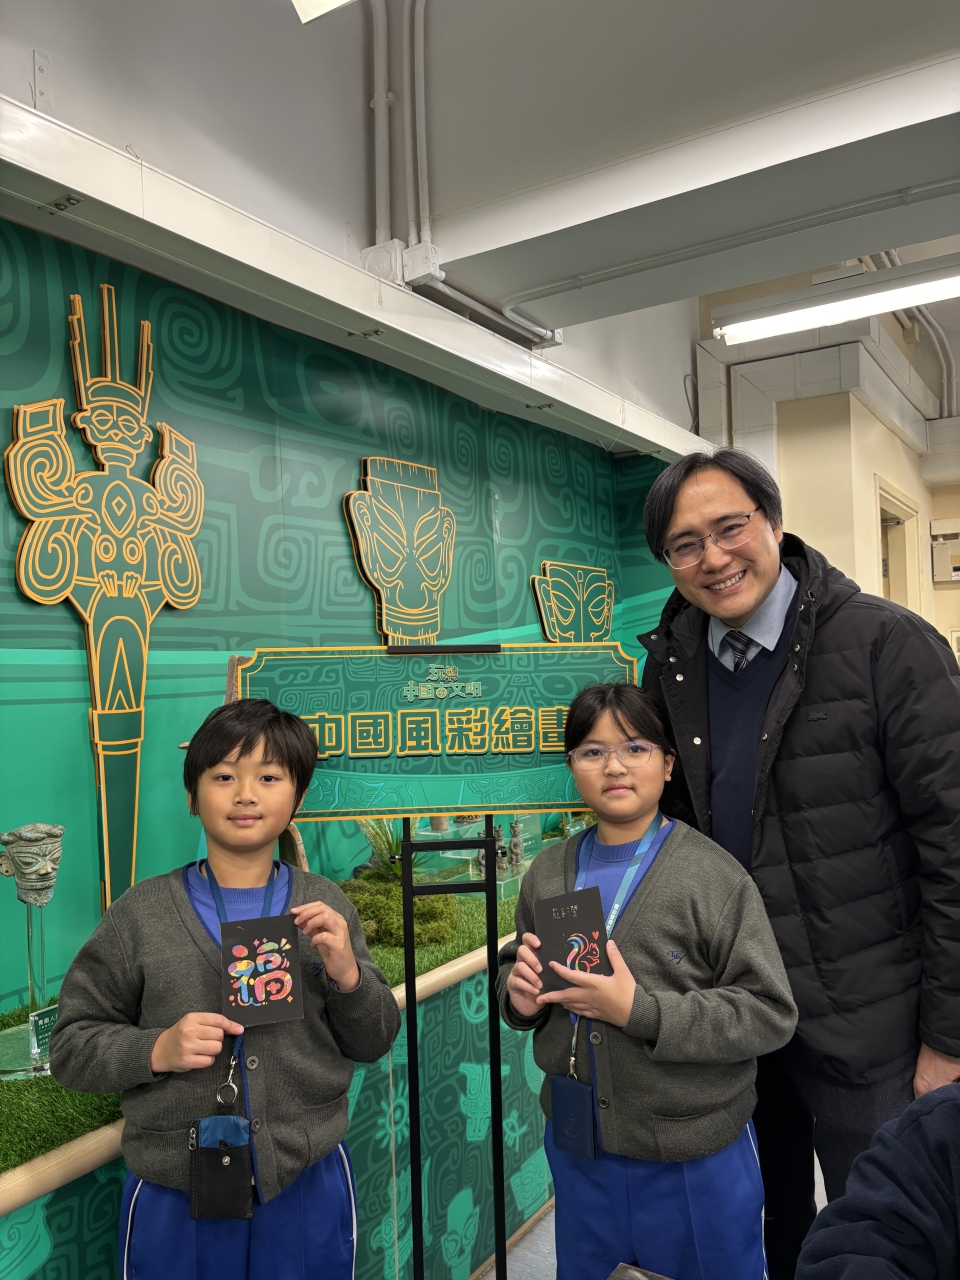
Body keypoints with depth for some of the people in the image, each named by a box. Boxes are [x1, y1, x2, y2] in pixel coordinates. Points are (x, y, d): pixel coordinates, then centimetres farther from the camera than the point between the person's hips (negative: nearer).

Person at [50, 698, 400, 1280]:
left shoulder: (324, 906, -4)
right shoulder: (141, 912, -7)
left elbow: (373, 1042, 2)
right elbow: (72, 1045, 0)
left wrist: (346, 971, -17)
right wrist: (156, 1050, -18)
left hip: (309, 1189, 1)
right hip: (173, 1199, -1)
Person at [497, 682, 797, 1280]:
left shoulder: (714, 875, -17)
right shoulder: (549, 871, -2)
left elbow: (769, 1013, -18)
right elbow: (513, 968, 11)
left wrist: (641, 1010, -27)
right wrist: (520, 994, -12)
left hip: (696, 1159, -4)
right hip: (578, 1143, 4)